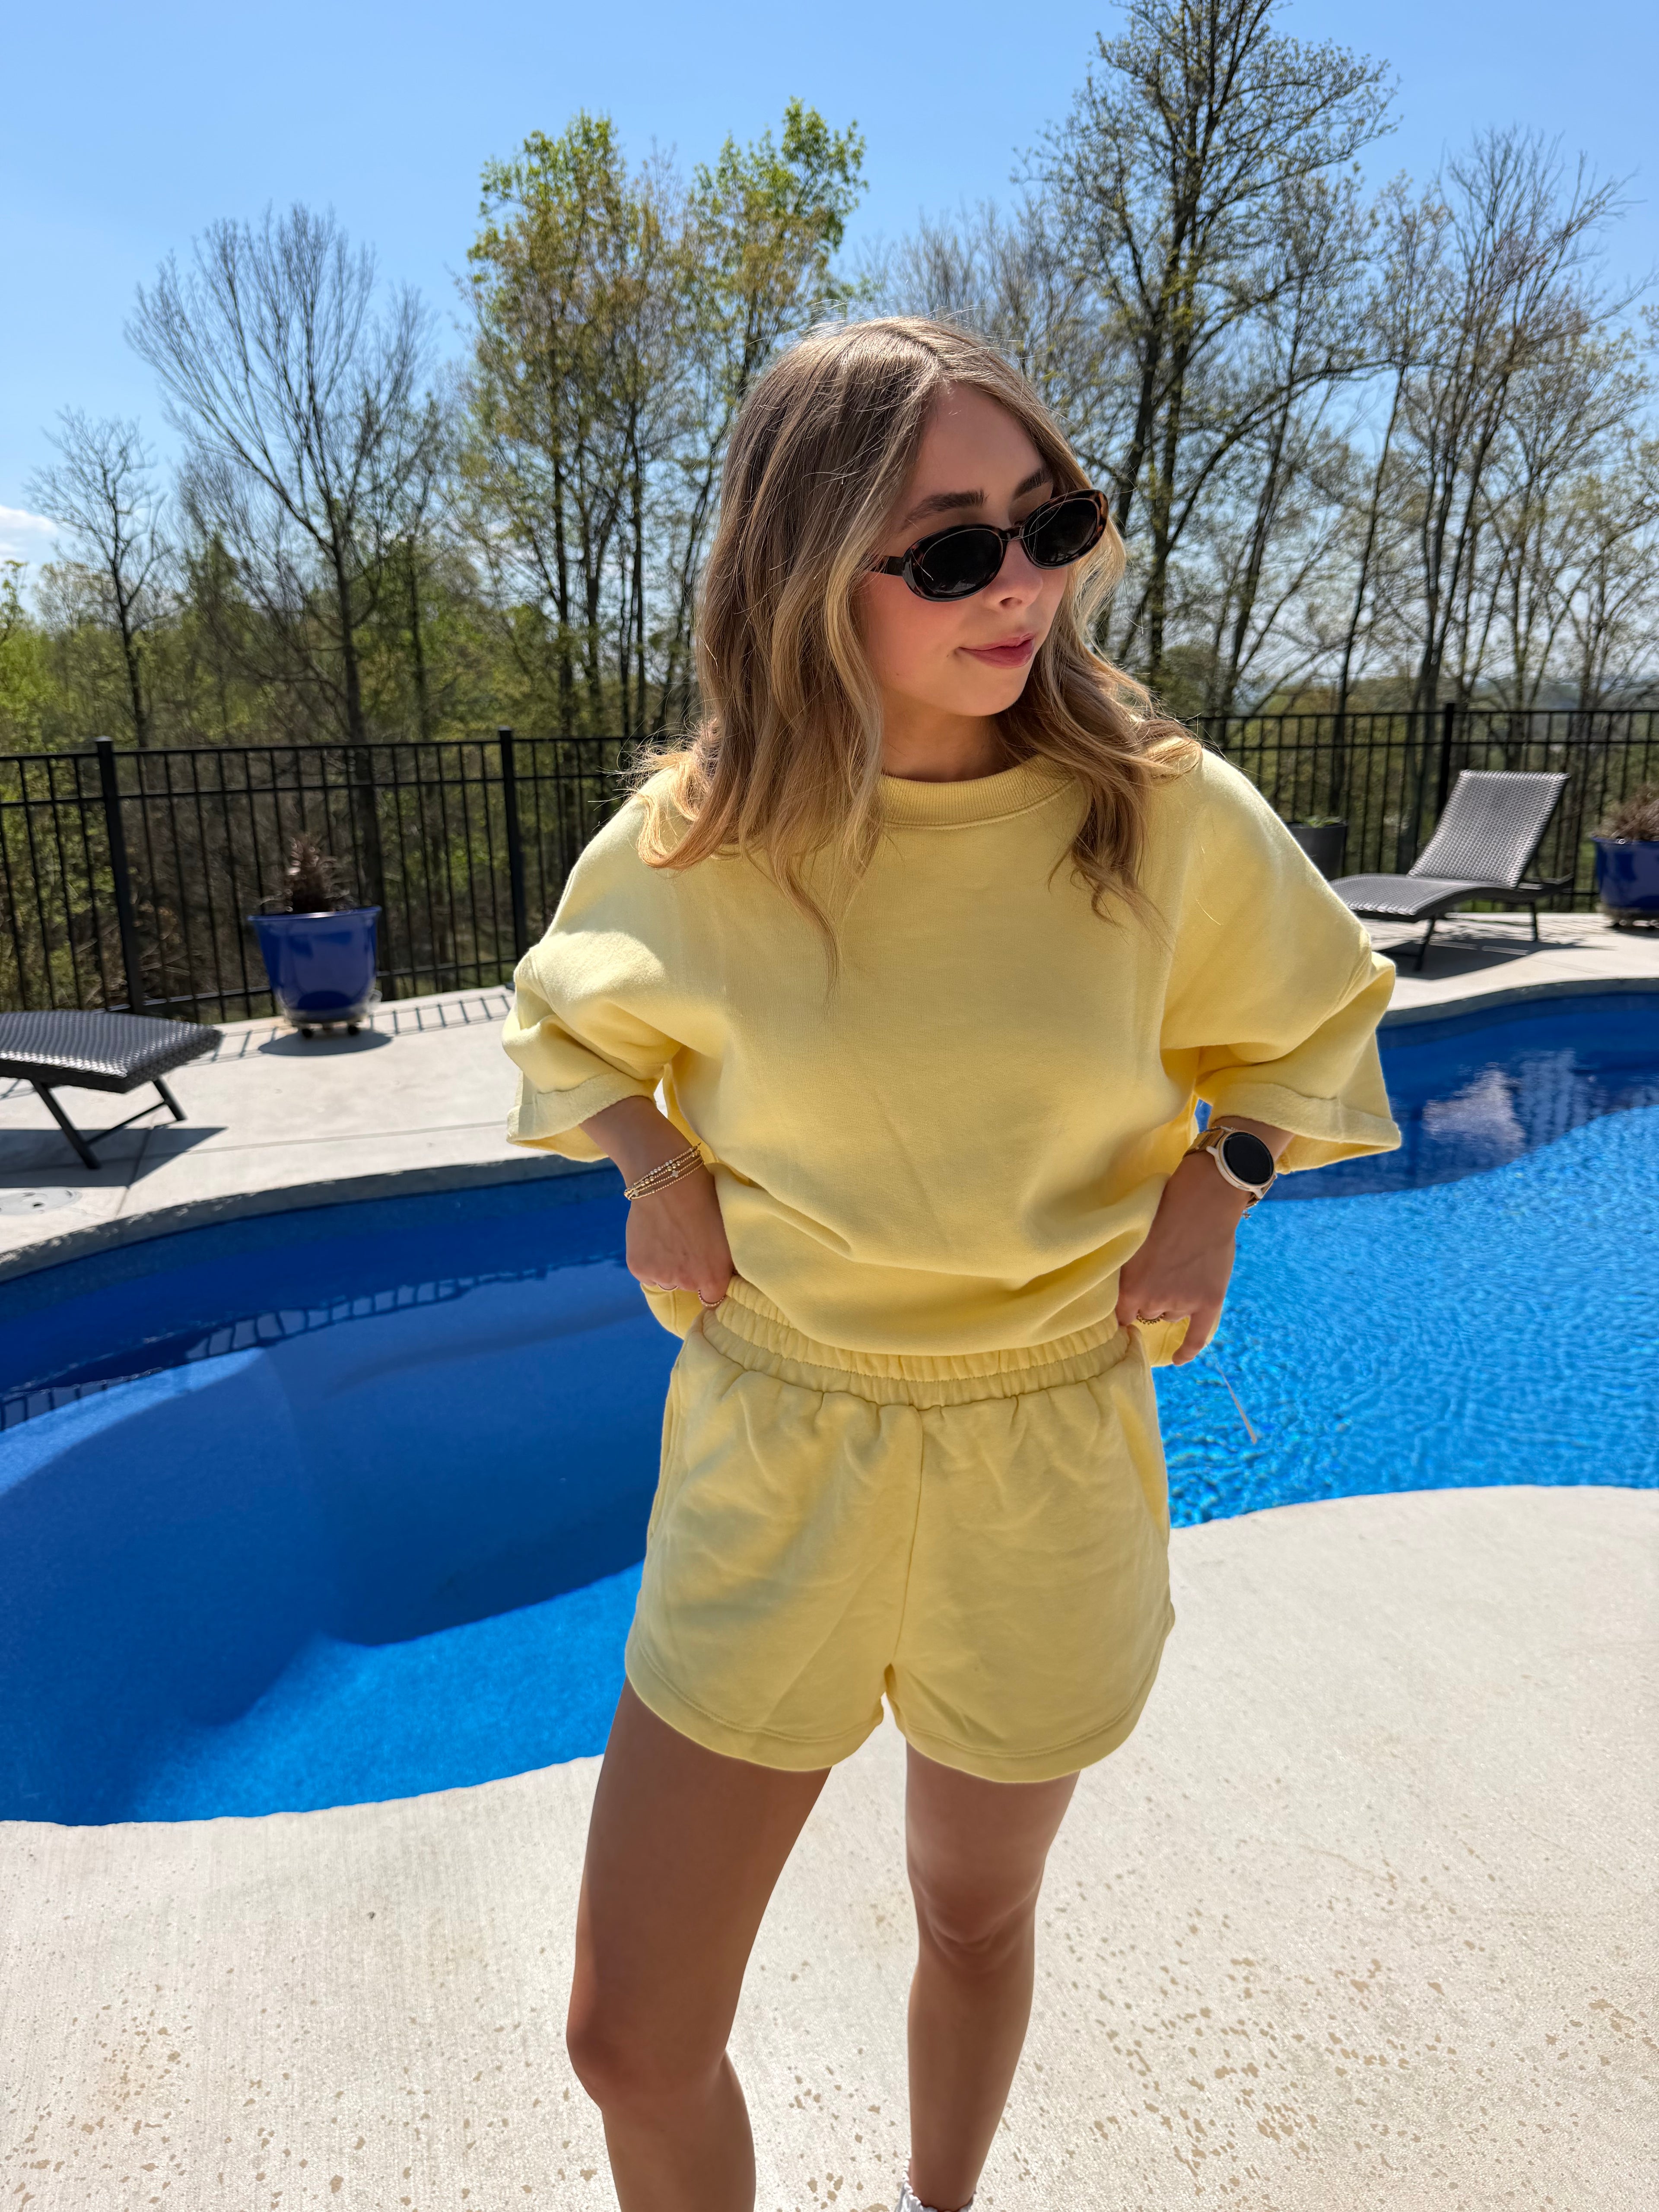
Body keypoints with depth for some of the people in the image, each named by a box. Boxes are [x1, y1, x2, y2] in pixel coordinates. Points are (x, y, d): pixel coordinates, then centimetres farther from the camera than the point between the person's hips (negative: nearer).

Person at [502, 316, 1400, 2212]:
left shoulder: (1162, 812, -10)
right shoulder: (693, 845, -10)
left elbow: (1314, 1023, 9)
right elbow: (571, 1027, 12)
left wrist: (1217, 1182, -8)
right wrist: (654, 1168, -7)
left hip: (1046, 1468, 1)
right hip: (771, 1463, 0)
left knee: (974, 1916, 26)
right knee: (632, 2043, 9)